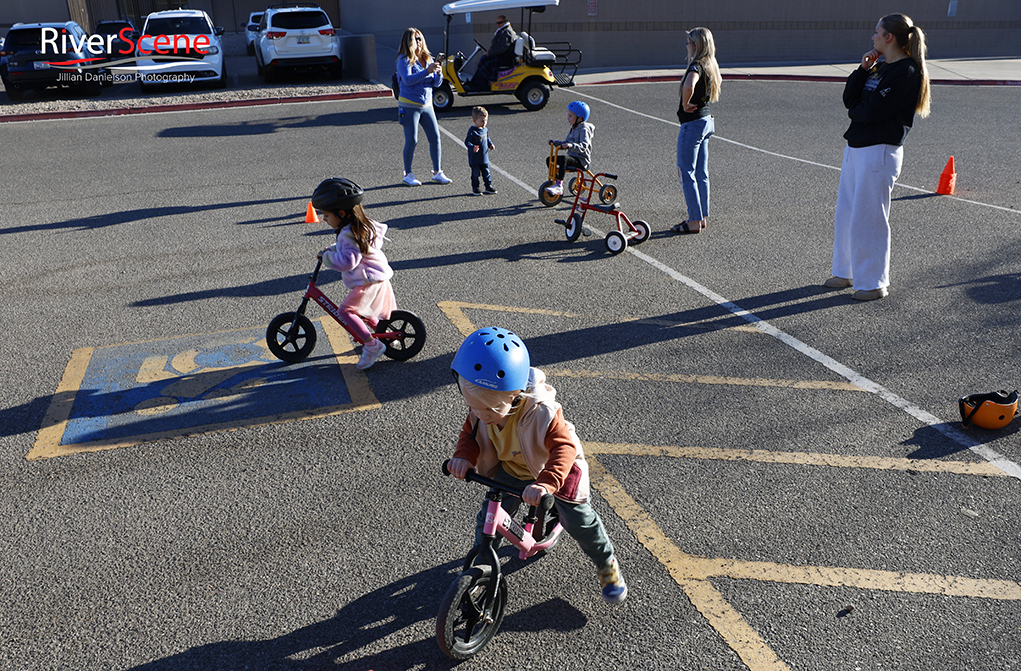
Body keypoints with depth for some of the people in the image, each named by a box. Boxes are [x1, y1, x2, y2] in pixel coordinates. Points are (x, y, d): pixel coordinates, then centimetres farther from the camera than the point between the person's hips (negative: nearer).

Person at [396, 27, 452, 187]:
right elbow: (408, 80, -25)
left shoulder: (428, 59, 9)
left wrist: (438, 73, -12)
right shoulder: (404, 60, -8)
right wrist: (427, 71, -30)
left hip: (427, 105, 6)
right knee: (412, 141, -3)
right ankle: (408, 174, 10)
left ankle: (437, 172, 15)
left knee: (435, 138, 3)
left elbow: (436, 84, 10)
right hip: (409, 106, -6)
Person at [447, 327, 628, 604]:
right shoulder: (480, 411, -22)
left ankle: (607, 564, 29)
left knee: (579, 520, 1)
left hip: (552, 470, -4)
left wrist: (546, 483, -58)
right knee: (488, 519, -2)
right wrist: (464, 456, -30)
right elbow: (470, 433, -7)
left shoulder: (542, 413, -39)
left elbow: (565, 447, -43)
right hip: (509, 471, 4)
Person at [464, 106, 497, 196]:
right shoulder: (472, 131, -16)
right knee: (475, 174, 3)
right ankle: (475, 188, 14)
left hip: (484, 157, 6)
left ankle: (489, 186, 23)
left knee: (486, 173, 12)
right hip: (474, 159, -6)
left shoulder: (485, 129, 7)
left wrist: (490, 145, 5)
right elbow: (467, 141, -19)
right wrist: (473, 147, -36)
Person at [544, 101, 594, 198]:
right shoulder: (573, 129, 17)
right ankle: (556, 181, 8)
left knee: (562, 159, -36)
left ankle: (559, 187, -39)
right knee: (550, 160, 1)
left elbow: (583, 147, -27)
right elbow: (566, 143, 22)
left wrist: (571, 145, -42)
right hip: (572, 156, 10)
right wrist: (555, 142, 7)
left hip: (581, 160, -10)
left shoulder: (584, 130, -13)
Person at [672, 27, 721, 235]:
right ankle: (702, 217, 22)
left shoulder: (696, 66, -19)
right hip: (706, 121, 10)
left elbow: (689, 85, -41)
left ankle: (694, 222, 0)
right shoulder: (711, 66, 9)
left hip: (692, 124, -10)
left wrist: (685, 105, -22)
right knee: (701, 173, 14)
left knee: (686, 173, -3)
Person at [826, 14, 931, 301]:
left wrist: (855, 111, 1)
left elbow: (872, 111, -20)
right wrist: (863, 69, -1)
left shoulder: (907, 72, -13)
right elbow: (849, 99, 9)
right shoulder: (880, 67, 15)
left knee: (868, 219, -3)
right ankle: (846, 272, 29)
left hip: (880, 152, -9)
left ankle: (874, 283, 9)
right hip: (855, 148, 9)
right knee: (845, 215, 15)